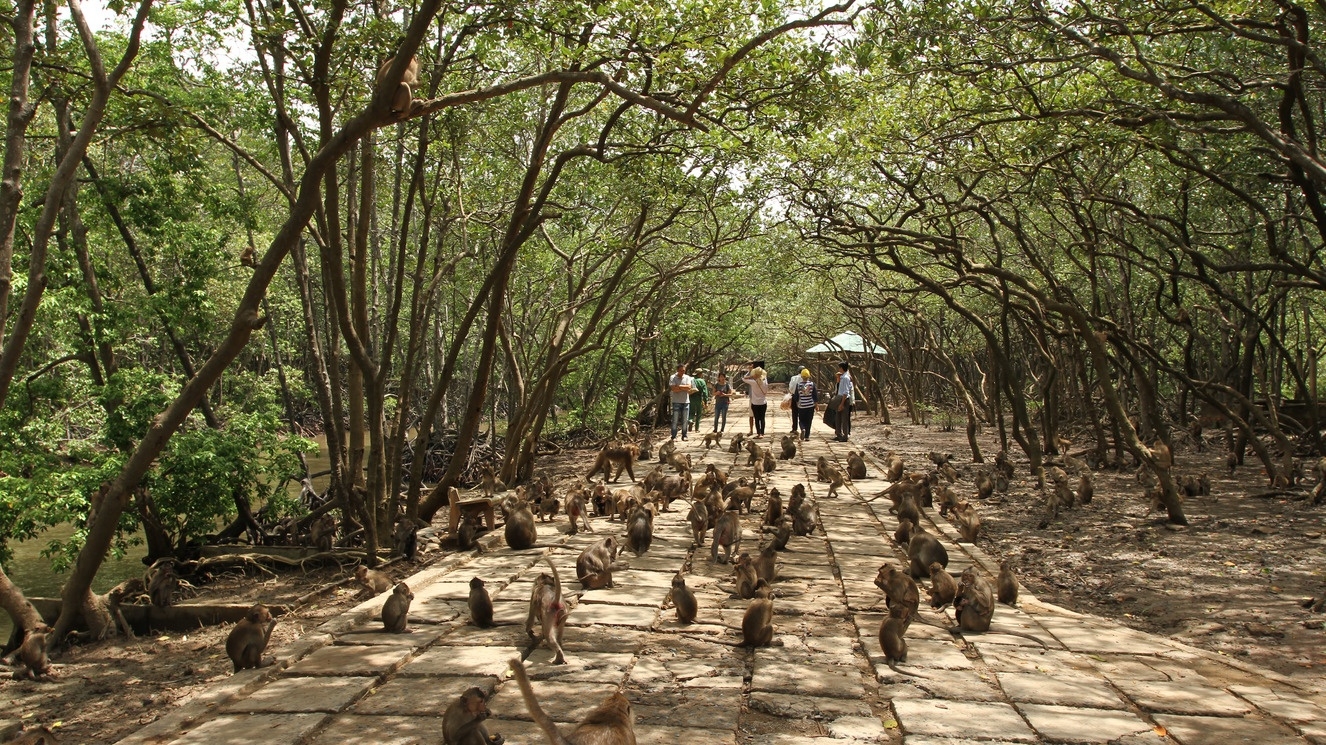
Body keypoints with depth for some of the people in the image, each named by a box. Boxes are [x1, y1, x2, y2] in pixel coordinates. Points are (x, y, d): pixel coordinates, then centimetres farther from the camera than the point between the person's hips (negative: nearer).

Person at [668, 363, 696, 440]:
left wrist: (679, 386, -10)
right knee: (675, 420, -3)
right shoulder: (673, 378, -2)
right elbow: (673, 389, -15)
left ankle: (684, 436, 13)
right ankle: (674, 436, 1)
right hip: (676, 402, -3)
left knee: (685, 420, 5)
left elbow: (689, 387, -8)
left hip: (686, 402, 3)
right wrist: (685, 388, -10)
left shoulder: (687, 378, 7)